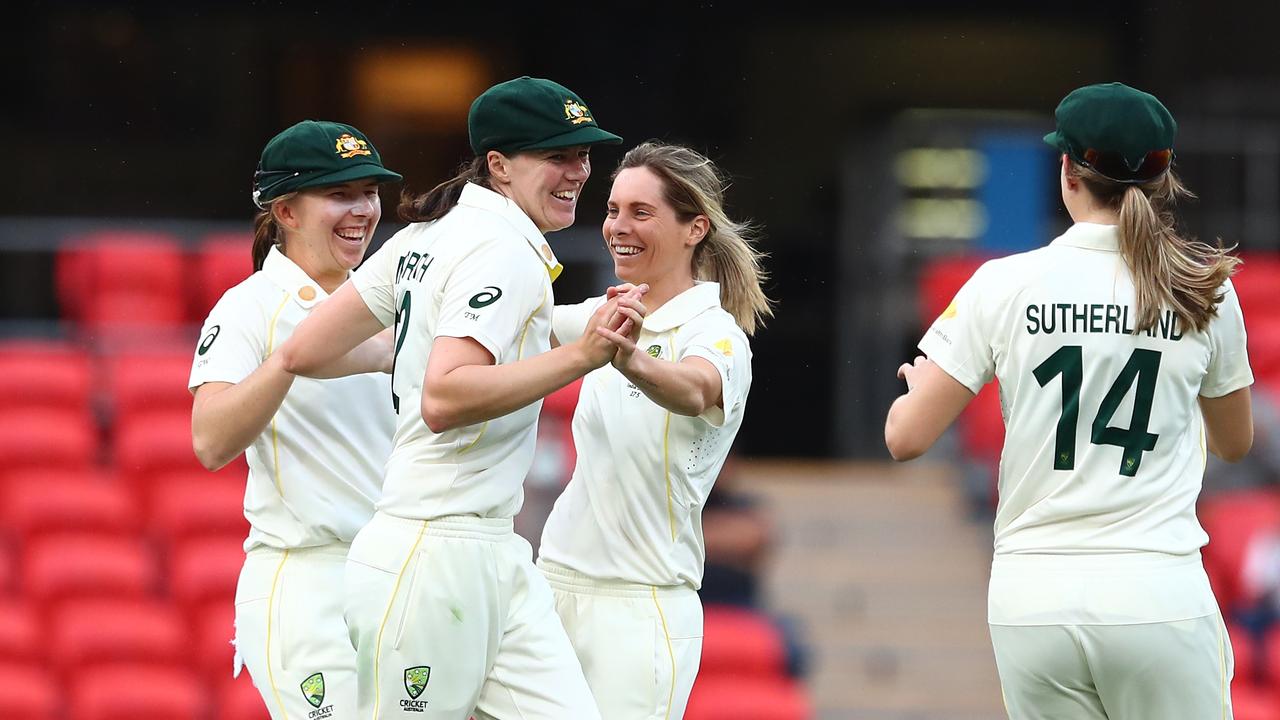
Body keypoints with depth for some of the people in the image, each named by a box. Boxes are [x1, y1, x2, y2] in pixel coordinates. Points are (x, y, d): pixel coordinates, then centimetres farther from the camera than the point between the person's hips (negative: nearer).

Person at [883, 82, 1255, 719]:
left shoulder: (1002, 284, -2)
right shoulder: (1205, 292, 1)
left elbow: (906, 438, -1)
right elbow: (1234, 443, 17)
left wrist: (916, 384, 21)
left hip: (1031, 604, 1)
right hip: (1158, 593, -1)